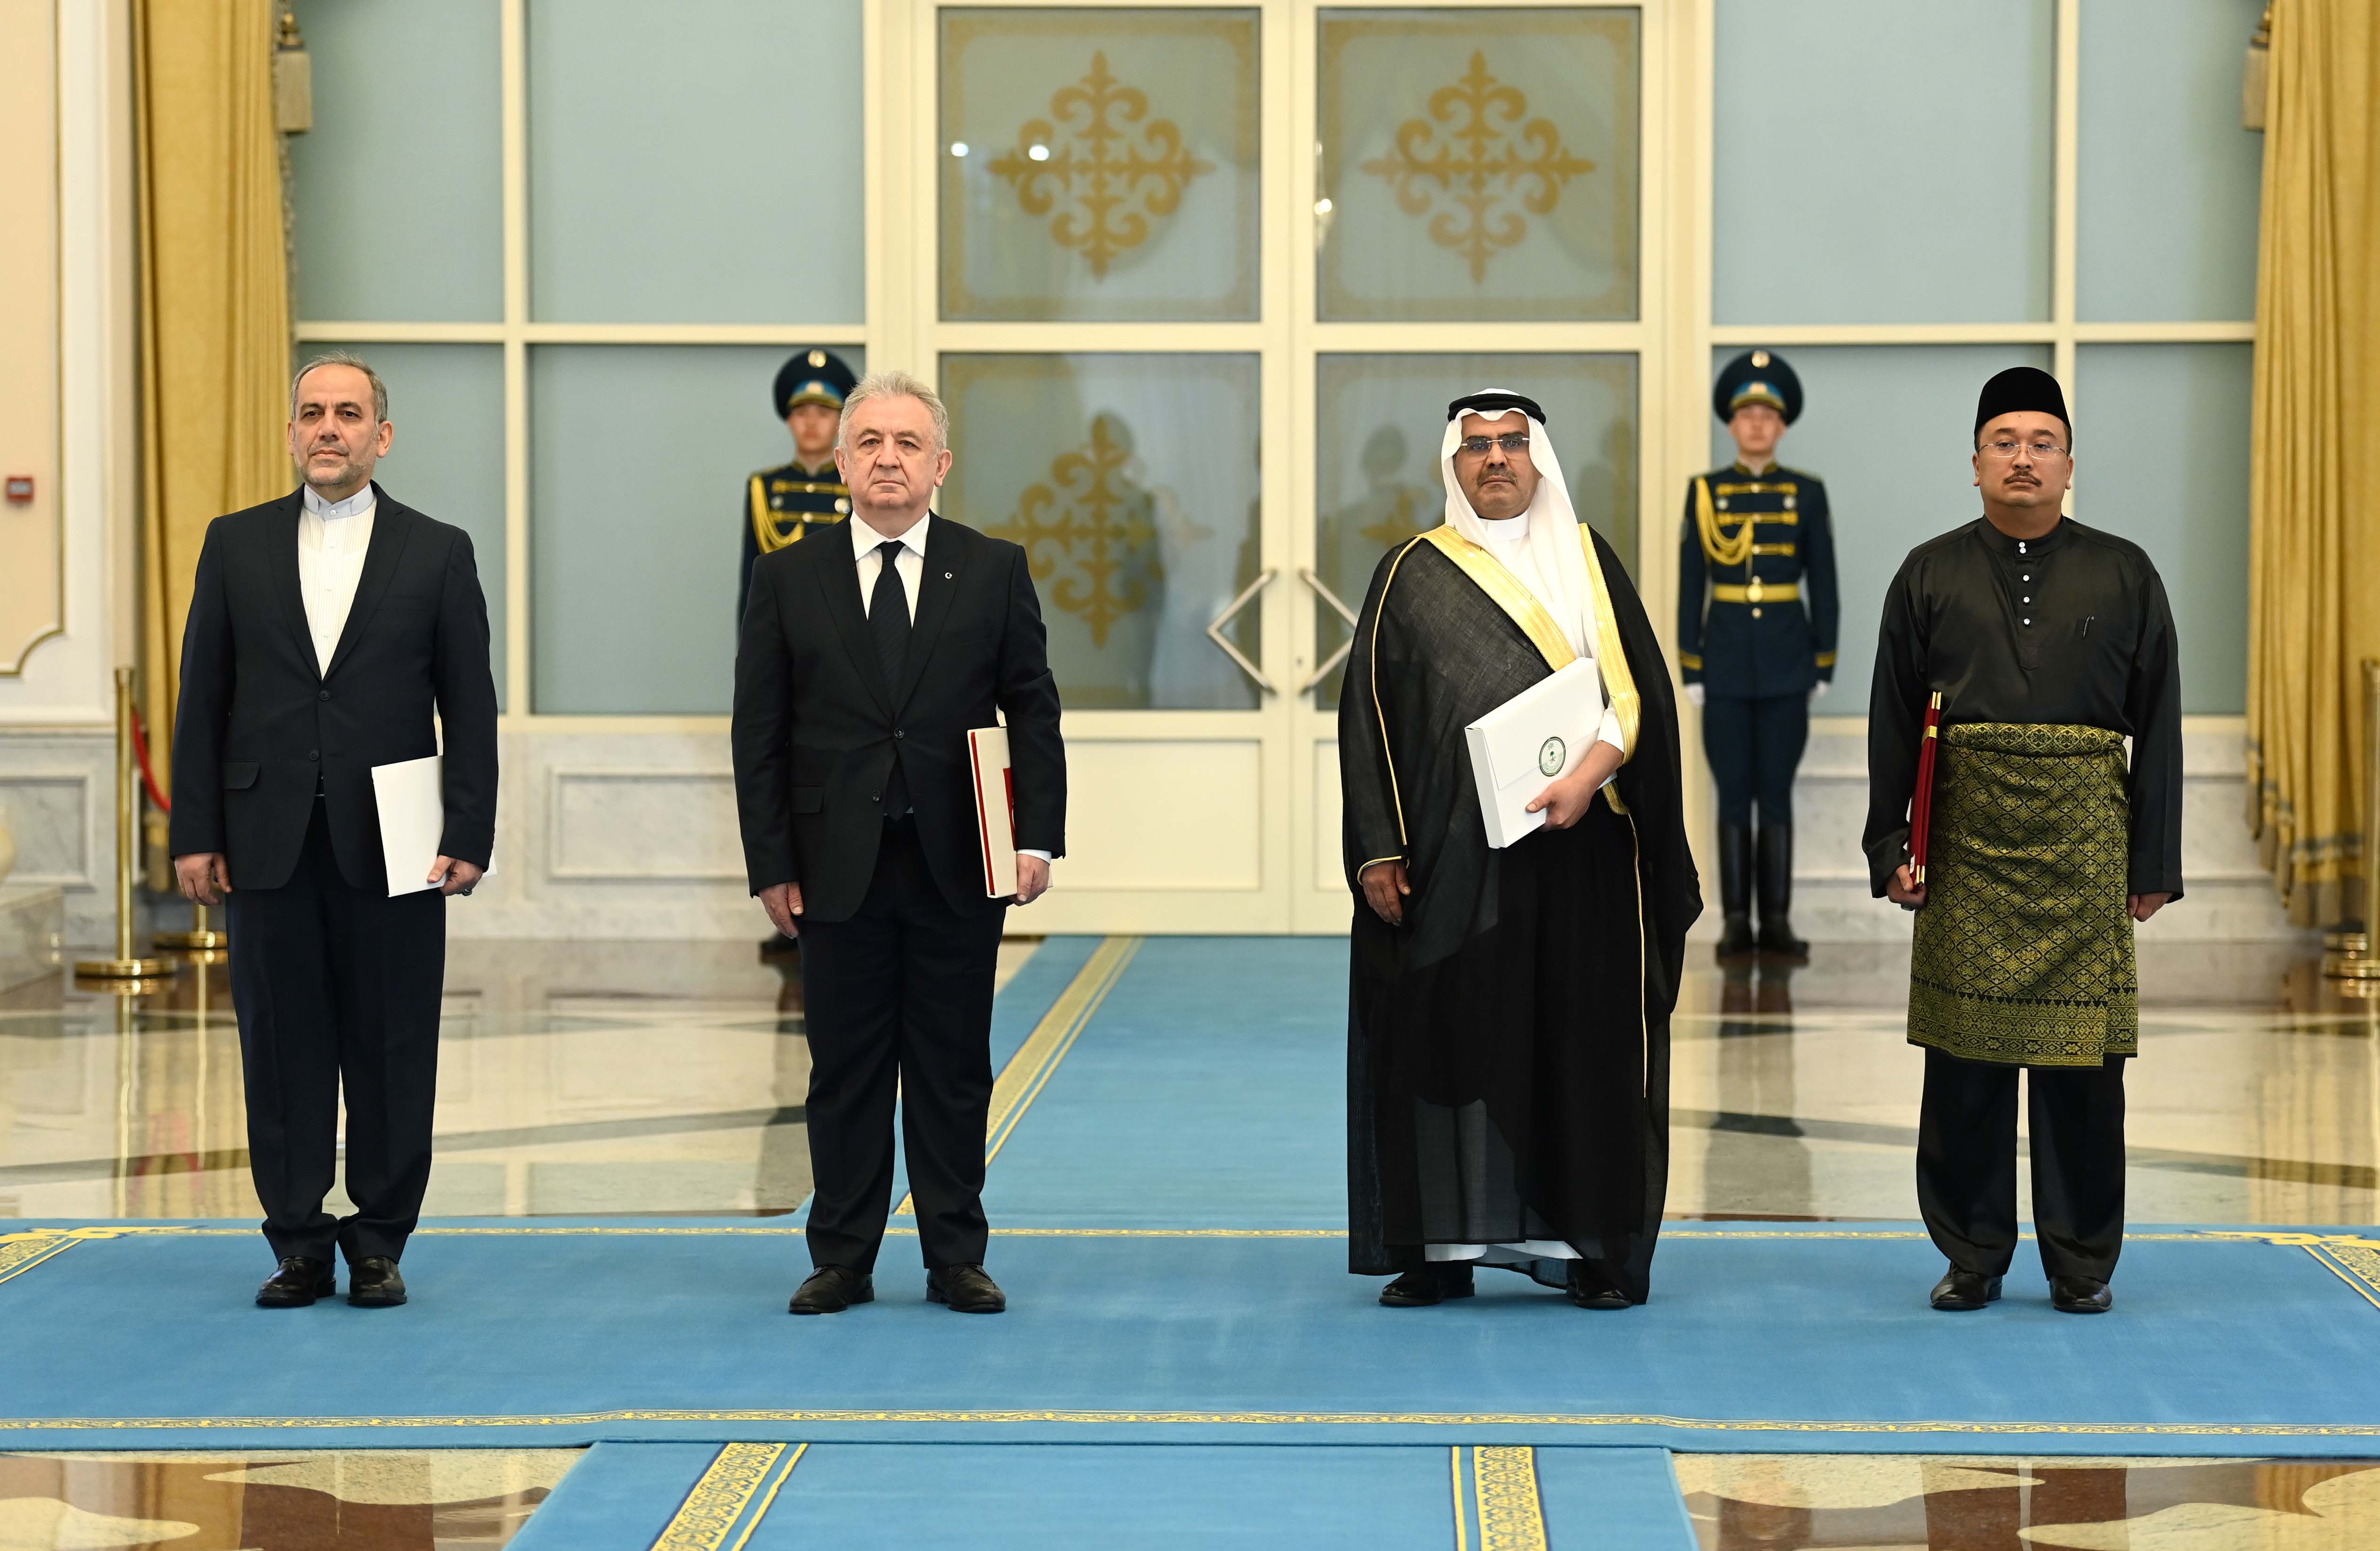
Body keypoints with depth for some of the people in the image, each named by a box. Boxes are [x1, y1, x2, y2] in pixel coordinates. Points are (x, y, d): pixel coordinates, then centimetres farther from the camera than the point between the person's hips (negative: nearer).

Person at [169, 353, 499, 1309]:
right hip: (269, 844, 1)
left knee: (392, 1050, 2)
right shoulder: (236, 545, 9)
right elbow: (203, 699, 7)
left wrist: (468, 836, -5)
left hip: (391, 847, -1)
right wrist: (195, 834, 0)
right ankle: (299, 1246, 12)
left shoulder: (437, 553, 5)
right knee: (282, 1044, 4)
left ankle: (380, 1242, 12)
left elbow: (470, 709, 3)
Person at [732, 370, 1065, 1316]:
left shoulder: (994, 571, 5)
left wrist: (1038, 837, -7)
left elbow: (1033, 712, 4)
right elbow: (759, 733, 4)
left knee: (954, 1071, 6)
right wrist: (770, 864, -3)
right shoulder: (788, 579, 5)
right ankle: (842, 1262, 14)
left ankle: (955, 1258, 15)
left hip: (957, 868, 0)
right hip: (838, 870, 0)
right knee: (845, 1074, 5)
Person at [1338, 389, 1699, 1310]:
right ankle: (1438, 1248, 8)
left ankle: (1591, 1244, 7)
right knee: (1444, 1039, 0)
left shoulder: (1586, 560, 10)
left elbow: (1638, 691, 3)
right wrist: (1378, 851, -3)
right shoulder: (1413, 574, 8)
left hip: (1576, 846, 0)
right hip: (1448, 854, 0)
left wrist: (1590, 774, -15)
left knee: (1582, 1040, 0)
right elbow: (1370, 714, 5)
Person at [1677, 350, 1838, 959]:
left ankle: (1777, 922, 6)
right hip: (1726, 660, 0)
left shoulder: (1807, 493, 4)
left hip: (1786, 662, 0)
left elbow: (1823, 586, 5)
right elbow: (1691, 584, 2)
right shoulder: (1705, 492, 3)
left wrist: (1823, 669, 0)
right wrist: (1691, 670, -2)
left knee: (1777, 795, 1)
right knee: (1733, 795, 1)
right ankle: (1736, 923, 5)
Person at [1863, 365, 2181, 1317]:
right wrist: (1889, 849, 0)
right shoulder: (1930, 576, 7)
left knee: (2082, 1059, 2)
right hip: (1965, 841, 0)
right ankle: (1972, 1257, 14)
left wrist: (2154, 863, 1)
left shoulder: (2123, 576, 7)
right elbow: (1893, 726, 7)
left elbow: (2159, 728, 6)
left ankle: (2082, 1264, 13)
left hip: (2084, 845, 0)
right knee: (1965, 1058, 3)